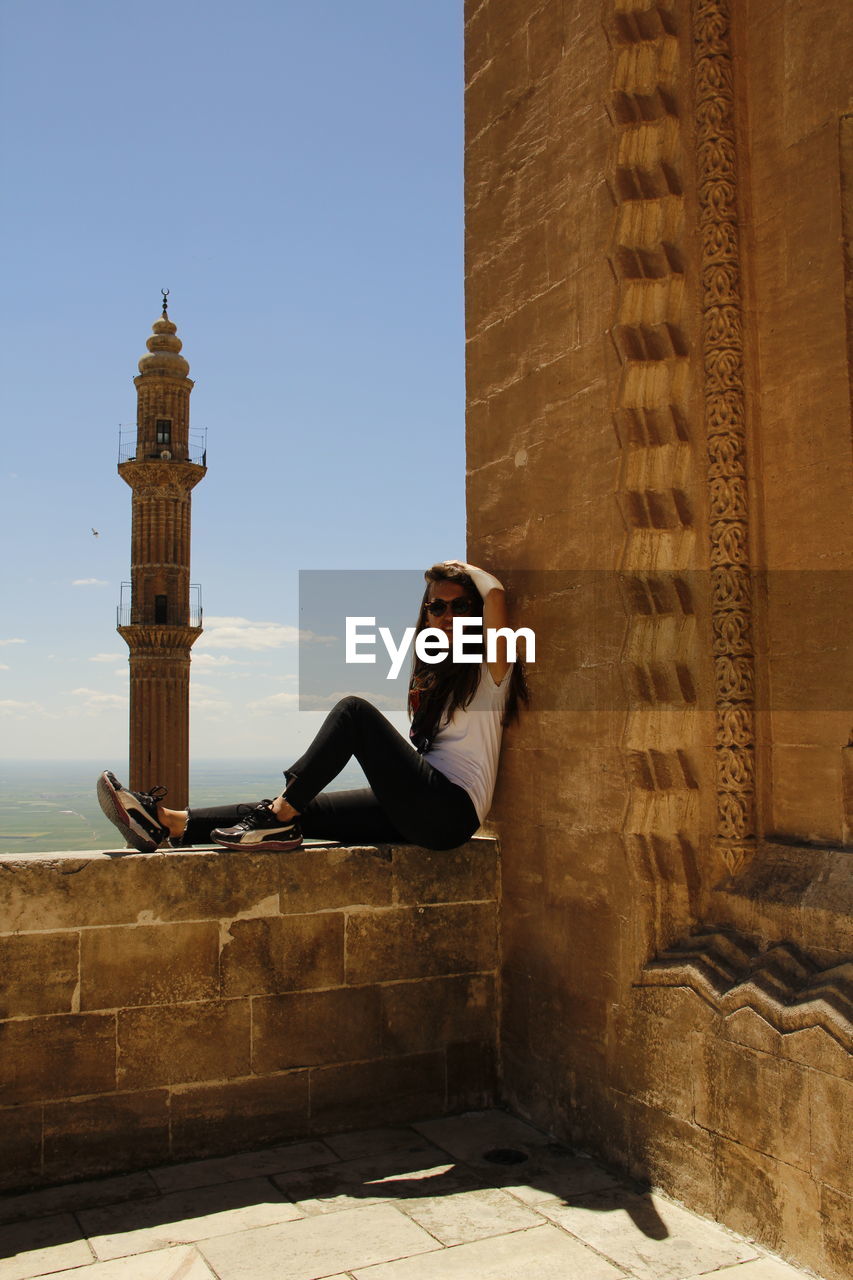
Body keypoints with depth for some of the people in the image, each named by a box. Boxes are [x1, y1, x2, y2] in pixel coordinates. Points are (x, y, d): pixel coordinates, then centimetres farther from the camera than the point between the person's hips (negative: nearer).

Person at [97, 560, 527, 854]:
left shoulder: (489, 669, 1)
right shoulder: (433, 676, 23)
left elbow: (495, 595, -17)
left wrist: (465, 570, 3)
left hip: (451, 810, -7)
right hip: (421, 811, 7)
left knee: (355, 711, -19)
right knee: (301, 808, -9)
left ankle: (278, 818, -23)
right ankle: (169, 824, -17)